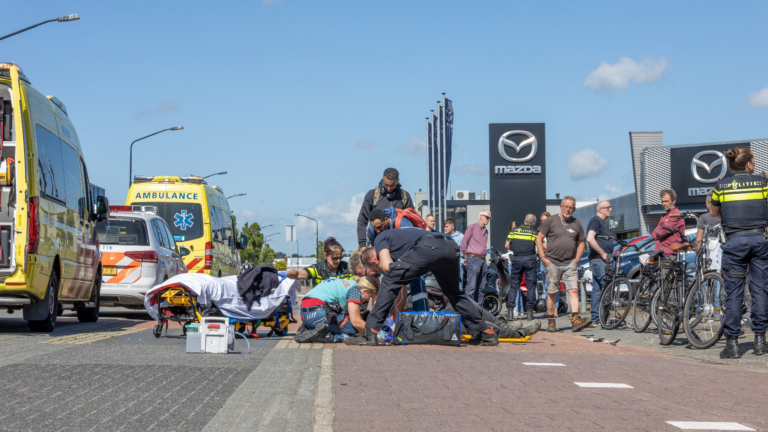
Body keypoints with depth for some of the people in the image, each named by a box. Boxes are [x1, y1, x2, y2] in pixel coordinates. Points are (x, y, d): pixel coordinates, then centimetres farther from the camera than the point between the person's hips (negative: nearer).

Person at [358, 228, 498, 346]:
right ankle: (486, 333, 30)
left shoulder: (380, 240, 21)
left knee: (389, 282, 5)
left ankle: (371, 332, 1)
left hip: (428, 247, -8)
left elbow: (387, 266, 1)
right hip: (451, 247, 8)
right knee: (453, 292, 30)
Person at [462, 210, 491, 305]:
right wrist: (466, 258, 0)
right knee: (471, 286, -13)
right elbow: (464, 243, -2)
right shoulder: (472, 227, -2)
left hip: (482, 260, 8)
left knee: (481, 287, 8)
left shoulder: (485, 231, 20)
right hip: (473, 259, -8)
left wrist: (484, 260, 16)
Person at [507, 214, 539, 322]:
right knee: (531, 285, 4)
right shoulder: (534, 232, 0)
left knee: (514, 285, 6)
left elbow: (507, 245, 9)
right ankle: (530, 310, 1)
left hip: (516, 259, 2)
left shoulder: (514, 230, 7)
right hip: (529, 259, -2)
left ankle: (510, 310, -1)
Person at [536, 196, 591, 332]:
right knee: (552, 293, 2)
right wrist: (543, 257, -5)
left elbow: (581, 242, 20)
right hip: (552, 263, -2)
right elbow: (539, 239, 2)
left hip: (570, 264, 2)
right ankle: (550, 322, 11)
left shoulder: (577, 224, 10)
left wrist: (577, 258, 6)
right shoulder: (551, 221, 1)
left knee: (573, 290, -12)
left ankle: (575, 320, -20)